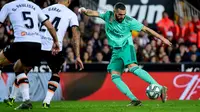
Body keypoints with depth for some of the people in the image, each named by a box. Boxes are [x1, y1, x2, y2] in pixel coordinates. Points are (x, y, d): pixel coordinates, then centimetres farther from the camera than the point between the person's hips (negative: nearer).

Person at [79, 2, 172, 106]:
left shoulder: (129, 21, -10)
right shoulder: (108, 16, 1)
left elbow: (145, 29, -6)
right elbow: (94, 13, 1)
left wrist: (162, 38, -6)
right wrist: (85, 11, -22)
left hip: (126, 47, -5)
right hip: (116, 51, 6)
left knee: (133, 68, -30)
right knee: (115, 77, -8)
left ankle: (160, 88, -36)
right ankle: (134, 100, -12)